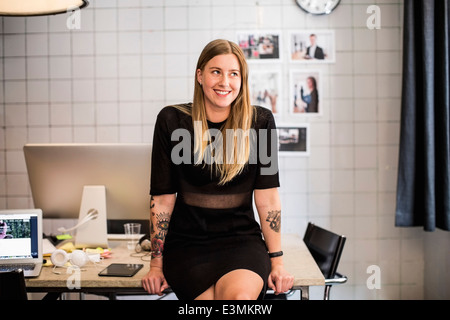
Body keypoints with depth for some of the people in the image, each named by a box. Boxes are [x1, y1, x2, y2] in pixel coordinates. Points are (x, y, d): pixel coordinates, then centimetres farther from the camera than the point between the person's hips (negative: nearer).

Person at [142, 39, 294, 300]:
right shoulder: (172, 120, -1)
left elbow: (267, 197, -1)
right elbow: (162, 198, 1)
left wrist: (277, 261, -2)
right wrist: (157, 263, 1)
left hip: (242, 239, 0)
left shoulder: (260, 122, 0)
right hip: (188, 242, 0)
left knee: (240, 295, -30)